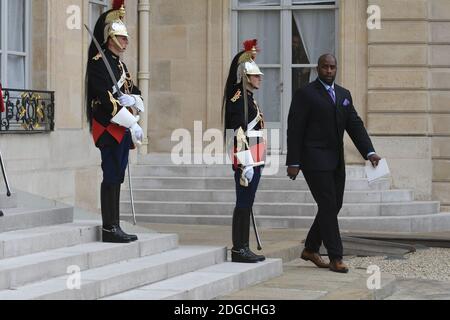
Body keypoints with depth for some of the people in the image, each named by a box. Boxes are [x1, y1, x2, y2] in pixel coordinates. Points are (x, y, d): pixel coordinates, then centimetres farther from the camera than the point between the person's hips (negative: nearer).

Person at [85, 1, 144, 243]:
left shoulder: (119, 64, 19)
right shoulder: (99, 62, -11)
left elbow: (135, 92, 16)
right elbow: (106, 98, -19)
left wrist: (132, 99, -9)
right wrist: (132, 123, -20)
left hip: (122, 129, 9)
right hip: (109, 128, -9)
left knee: (117, 177, 10)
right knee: (111, 176, -8)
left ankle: (114, 227, 14)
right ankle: (109, 229, -6)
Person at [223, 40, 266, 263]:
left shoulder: (248, 98, 18)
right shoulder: (239, 100, -13)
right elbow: (239, 133, -20)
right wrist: (246, 163, -23)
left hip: (253, 159, 10)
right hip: (246, 160, -10)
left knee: (246, 204, 11)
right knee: (243, 204, -6)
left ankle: (243, 248, 14)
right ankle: (238, 249, -3)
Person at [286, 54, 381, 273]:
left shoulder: (344, 95, 15)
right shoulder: (305, 94, -5)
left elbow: (355, 125, 9)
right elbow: (294, 130, -8)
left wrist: (369, 152, -5)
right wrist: (293, 162, -13)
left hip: (336, 161, 7)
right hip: (314, 160, -7)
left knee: (334, 206, 9)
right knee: (328, 206, -9)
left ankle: (310, 250, 23)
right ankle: (335, 258, -5)